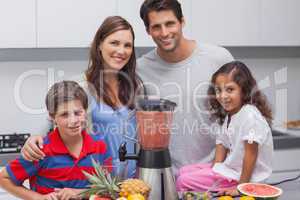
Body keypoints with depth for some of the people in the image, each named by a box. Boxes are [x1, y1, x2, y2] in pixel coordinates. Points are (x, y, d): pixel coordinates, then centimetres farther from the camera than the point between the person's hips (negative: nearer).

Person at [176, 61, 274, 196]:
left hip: (242, 174, -9)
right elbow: (222, 143, 8)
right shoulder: (229, 115, 6)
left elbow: (251, 154, -24)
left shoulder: (250, 116, -24)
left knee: (183, 181, -10)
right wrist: (215, 168, -5)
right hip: (230, 167, 9)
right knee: (184, 171, 15)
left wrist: (241, 186, -20)